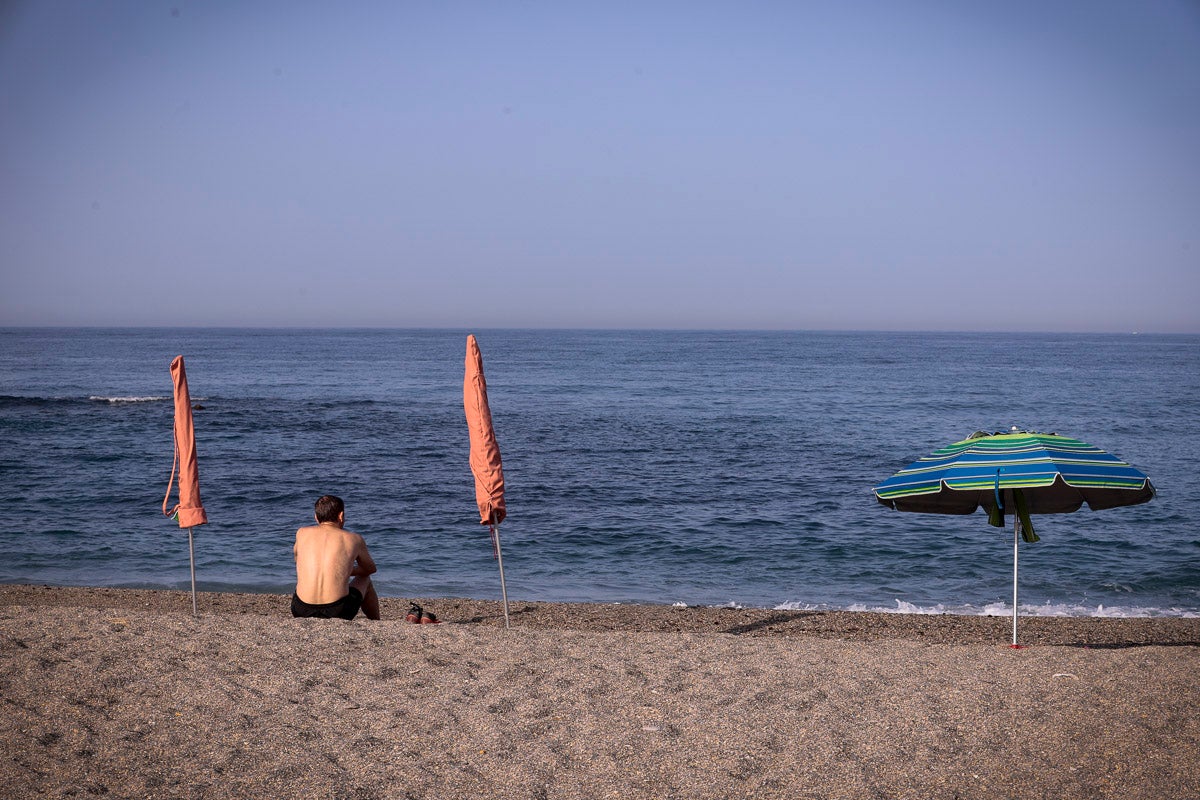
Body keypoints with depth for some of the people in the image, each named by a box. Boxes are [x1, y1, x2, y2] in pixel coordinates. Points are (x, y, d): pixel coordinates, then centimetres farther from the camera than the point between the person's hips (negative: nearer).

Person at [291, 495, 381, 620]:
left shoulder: (302, 533, 9)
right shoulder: (354, 539, 6)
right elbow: (371, 569, 26)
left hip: (302, 610, 2)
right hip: (338, 611, -2)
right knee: (364, 579, 33)